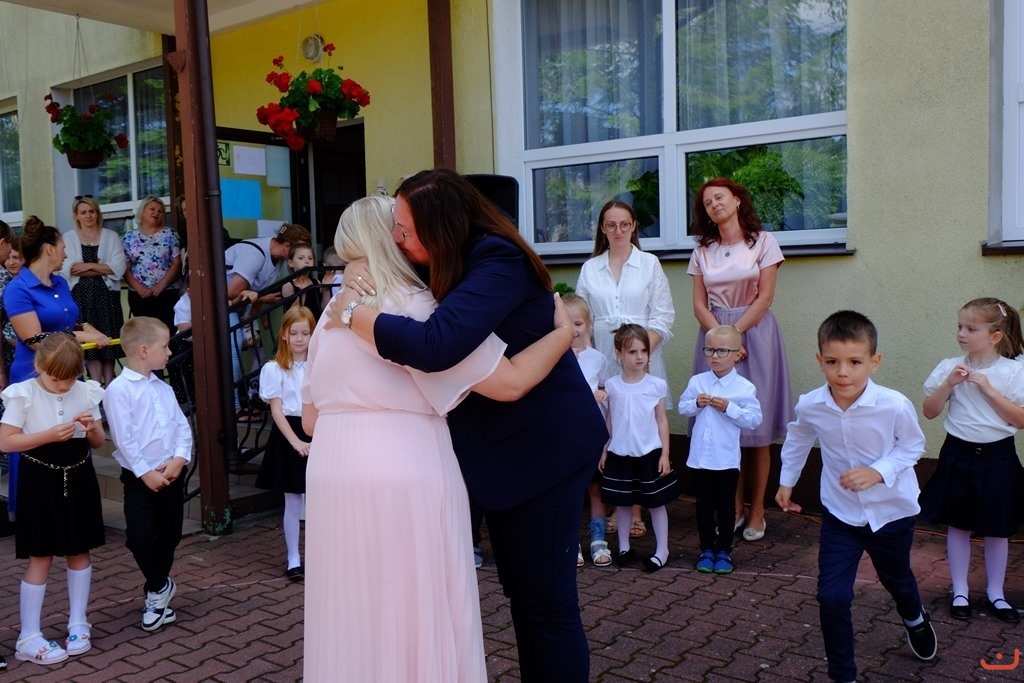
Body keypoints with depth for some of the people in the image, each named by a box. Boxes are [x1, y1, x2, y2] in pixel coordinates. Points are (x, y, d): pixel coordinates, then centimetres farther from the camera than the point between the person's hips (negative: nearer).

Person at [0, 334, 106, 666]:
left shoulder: (87, 392, -1)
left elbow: (98, 443, 7)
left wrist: (92, 428, -15)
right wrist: (49, 435, -23)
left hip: (78, 478, 4)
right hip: (41, 481, -4)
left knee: (79, 551, 11)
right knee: (40, 558, 1)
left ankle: (77, 623, 25)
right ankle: (28, 638, 12)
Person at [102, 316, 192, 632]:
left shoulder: (163, 387, 10)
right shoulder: (118, 389, -11)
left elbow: (182, 426, 5)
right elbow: (123, 438, -16)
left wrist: (179, 459, -11)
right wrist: (145, 473, -17)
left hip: (172, 473, 6)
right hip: (139, 477, -6)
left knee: (170, 535, 12)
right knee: (141, 537, -9)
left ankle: (156, 592, 31)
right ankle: (161, 587, 15)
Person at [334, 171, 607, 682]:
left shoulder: (499, 261, -23)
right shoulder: (457, 266, 5)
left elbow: (435, 347, -36)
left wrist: (352, 312, -23)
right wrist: (359, 277, -8)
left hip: (542, 446, -9)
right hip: (502, 447, 9)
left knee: (547, 602, 0)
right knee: (522, 595, 18)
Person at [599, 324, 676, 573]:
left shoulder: (656, 384, -5)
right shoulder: (611, 386, -1)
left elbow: (662, 421, -1)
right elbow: (610, 421, 8)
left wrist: (665, 454, -5)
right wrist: (603, 451, 8)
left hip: (650, 454, -2)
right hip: (620, 454, 2)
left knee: (656, 502, 6)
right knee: (622, 503, 12)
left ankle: (662, 550, 17)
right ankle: (624, 547, 26)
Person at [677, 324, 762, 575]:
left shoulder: (744, 387, -8)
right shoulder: (697, 382, 1)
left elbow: (754, 419, -10)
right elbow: (682, 408, 8)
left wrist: (728, 408, -20)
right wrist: (696, 403, -12)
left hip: (727, 459, -2)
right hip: (699, 457, 3)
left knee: (726, 507, 10)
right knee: (704, 506, 12)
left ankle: (724, 550, 23)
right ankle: (707, 549, 25)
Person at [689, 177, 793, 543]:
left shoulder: (763, 242, 3)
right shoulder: (703, 251, 11)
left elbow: (765, 297, -4)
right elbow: (699, 304, 4)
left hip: (754, 332, -2)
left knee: (757, 426, 0)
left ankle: (757, 511, 8)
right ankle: (733, 508, 10)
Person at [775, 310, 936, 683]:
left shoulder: (895, 405, -29)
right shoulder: (809, 406, -20)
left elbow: (913, 445, -9)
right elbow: (798, 439, 4)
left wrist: (879, 471, -26)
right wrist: (786, 481, 14)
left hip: (892, 511, 0)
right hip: (840, 513, 1)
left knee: (896, 579, 27)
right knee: (832, 596, -8)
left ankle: (915, 620, 63)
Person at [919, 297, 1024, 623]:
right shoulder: (950, 367, -2)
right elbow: (929, 411, -1)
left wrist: (988, 389, -18)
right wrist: (949, 384, -16)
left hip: (997, 457, -1)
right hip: (959, 455, 1)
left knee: (997, 529, 11)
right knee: (958, 525, 10)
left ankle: (996, 593, 29)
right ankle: (960, 592, 24)